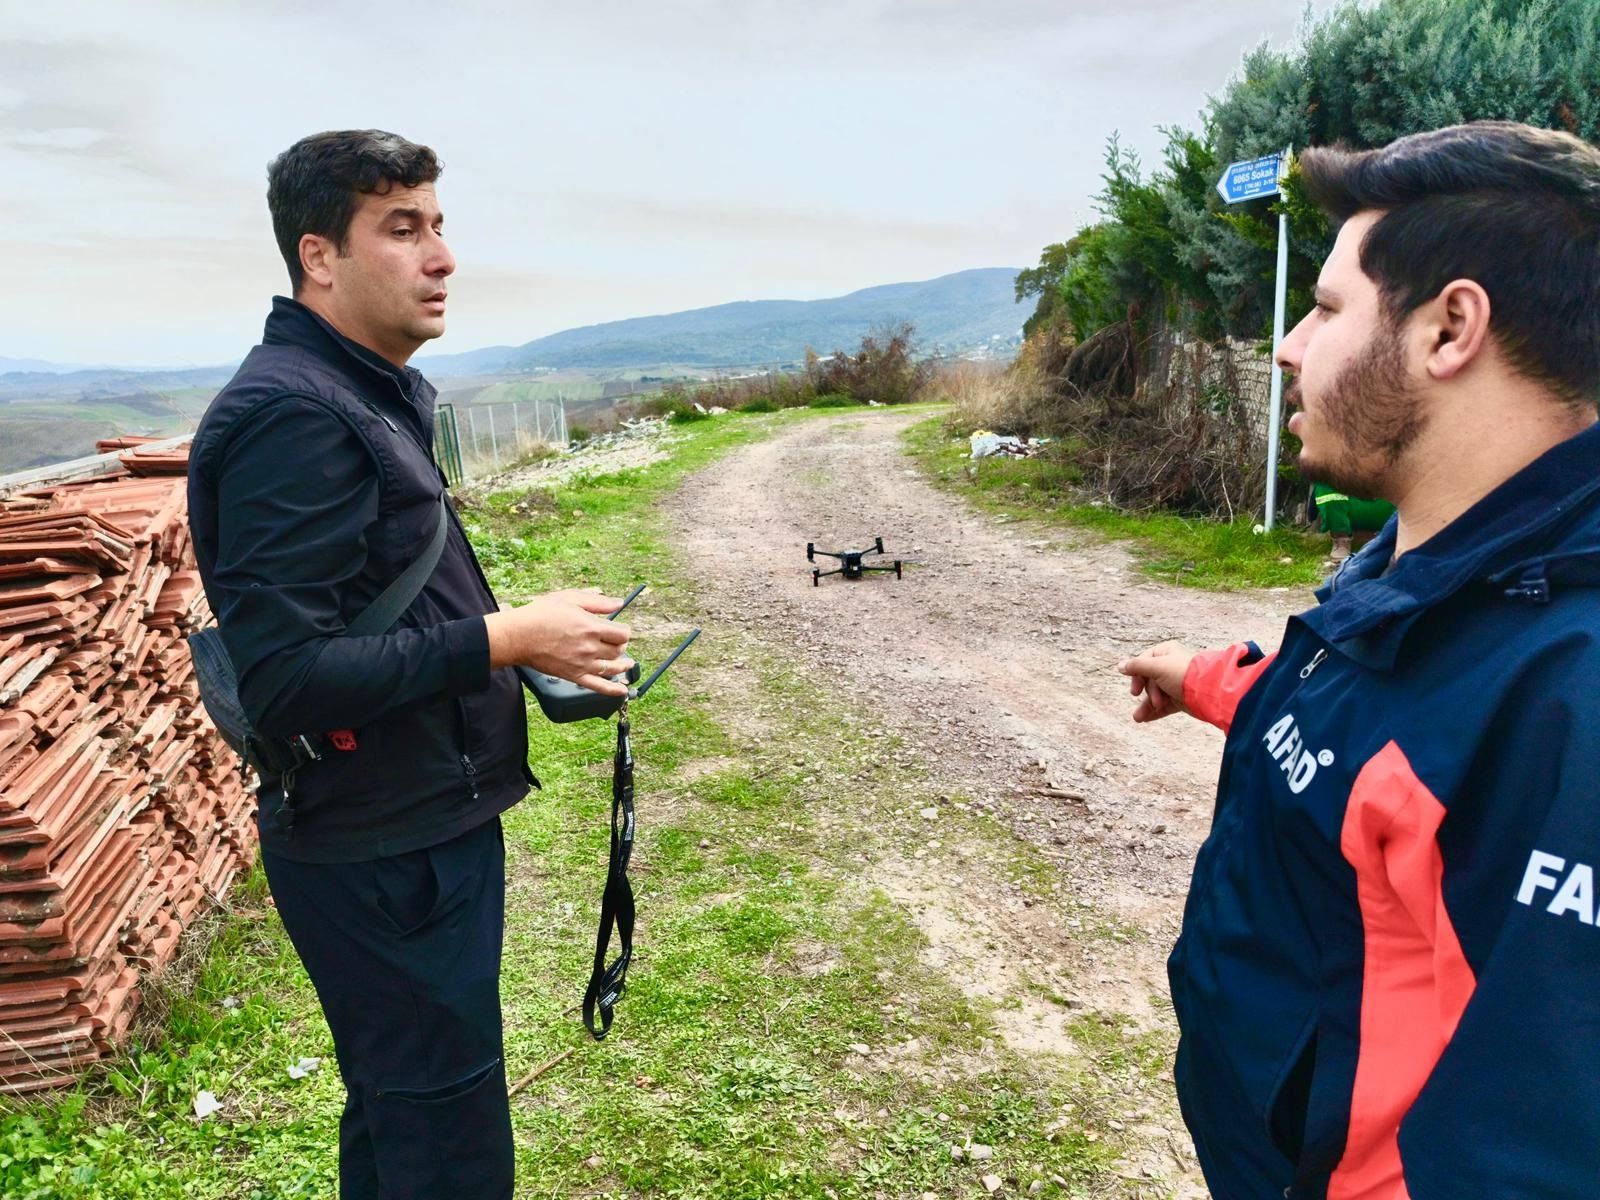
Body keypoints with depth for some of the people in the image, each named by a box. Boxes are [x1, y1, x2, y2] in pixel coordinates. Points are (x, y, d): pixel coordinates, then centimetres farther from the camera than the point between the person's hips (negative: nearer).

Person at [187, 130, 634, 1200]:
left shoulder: (372, 397, 12)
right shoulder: (292, 414, -20)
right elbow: (283, 678, -26)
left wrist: (535, 638, 7)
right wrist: (503, 640, -24)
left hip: (423, 829, 9)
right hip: (383, 858, -9)